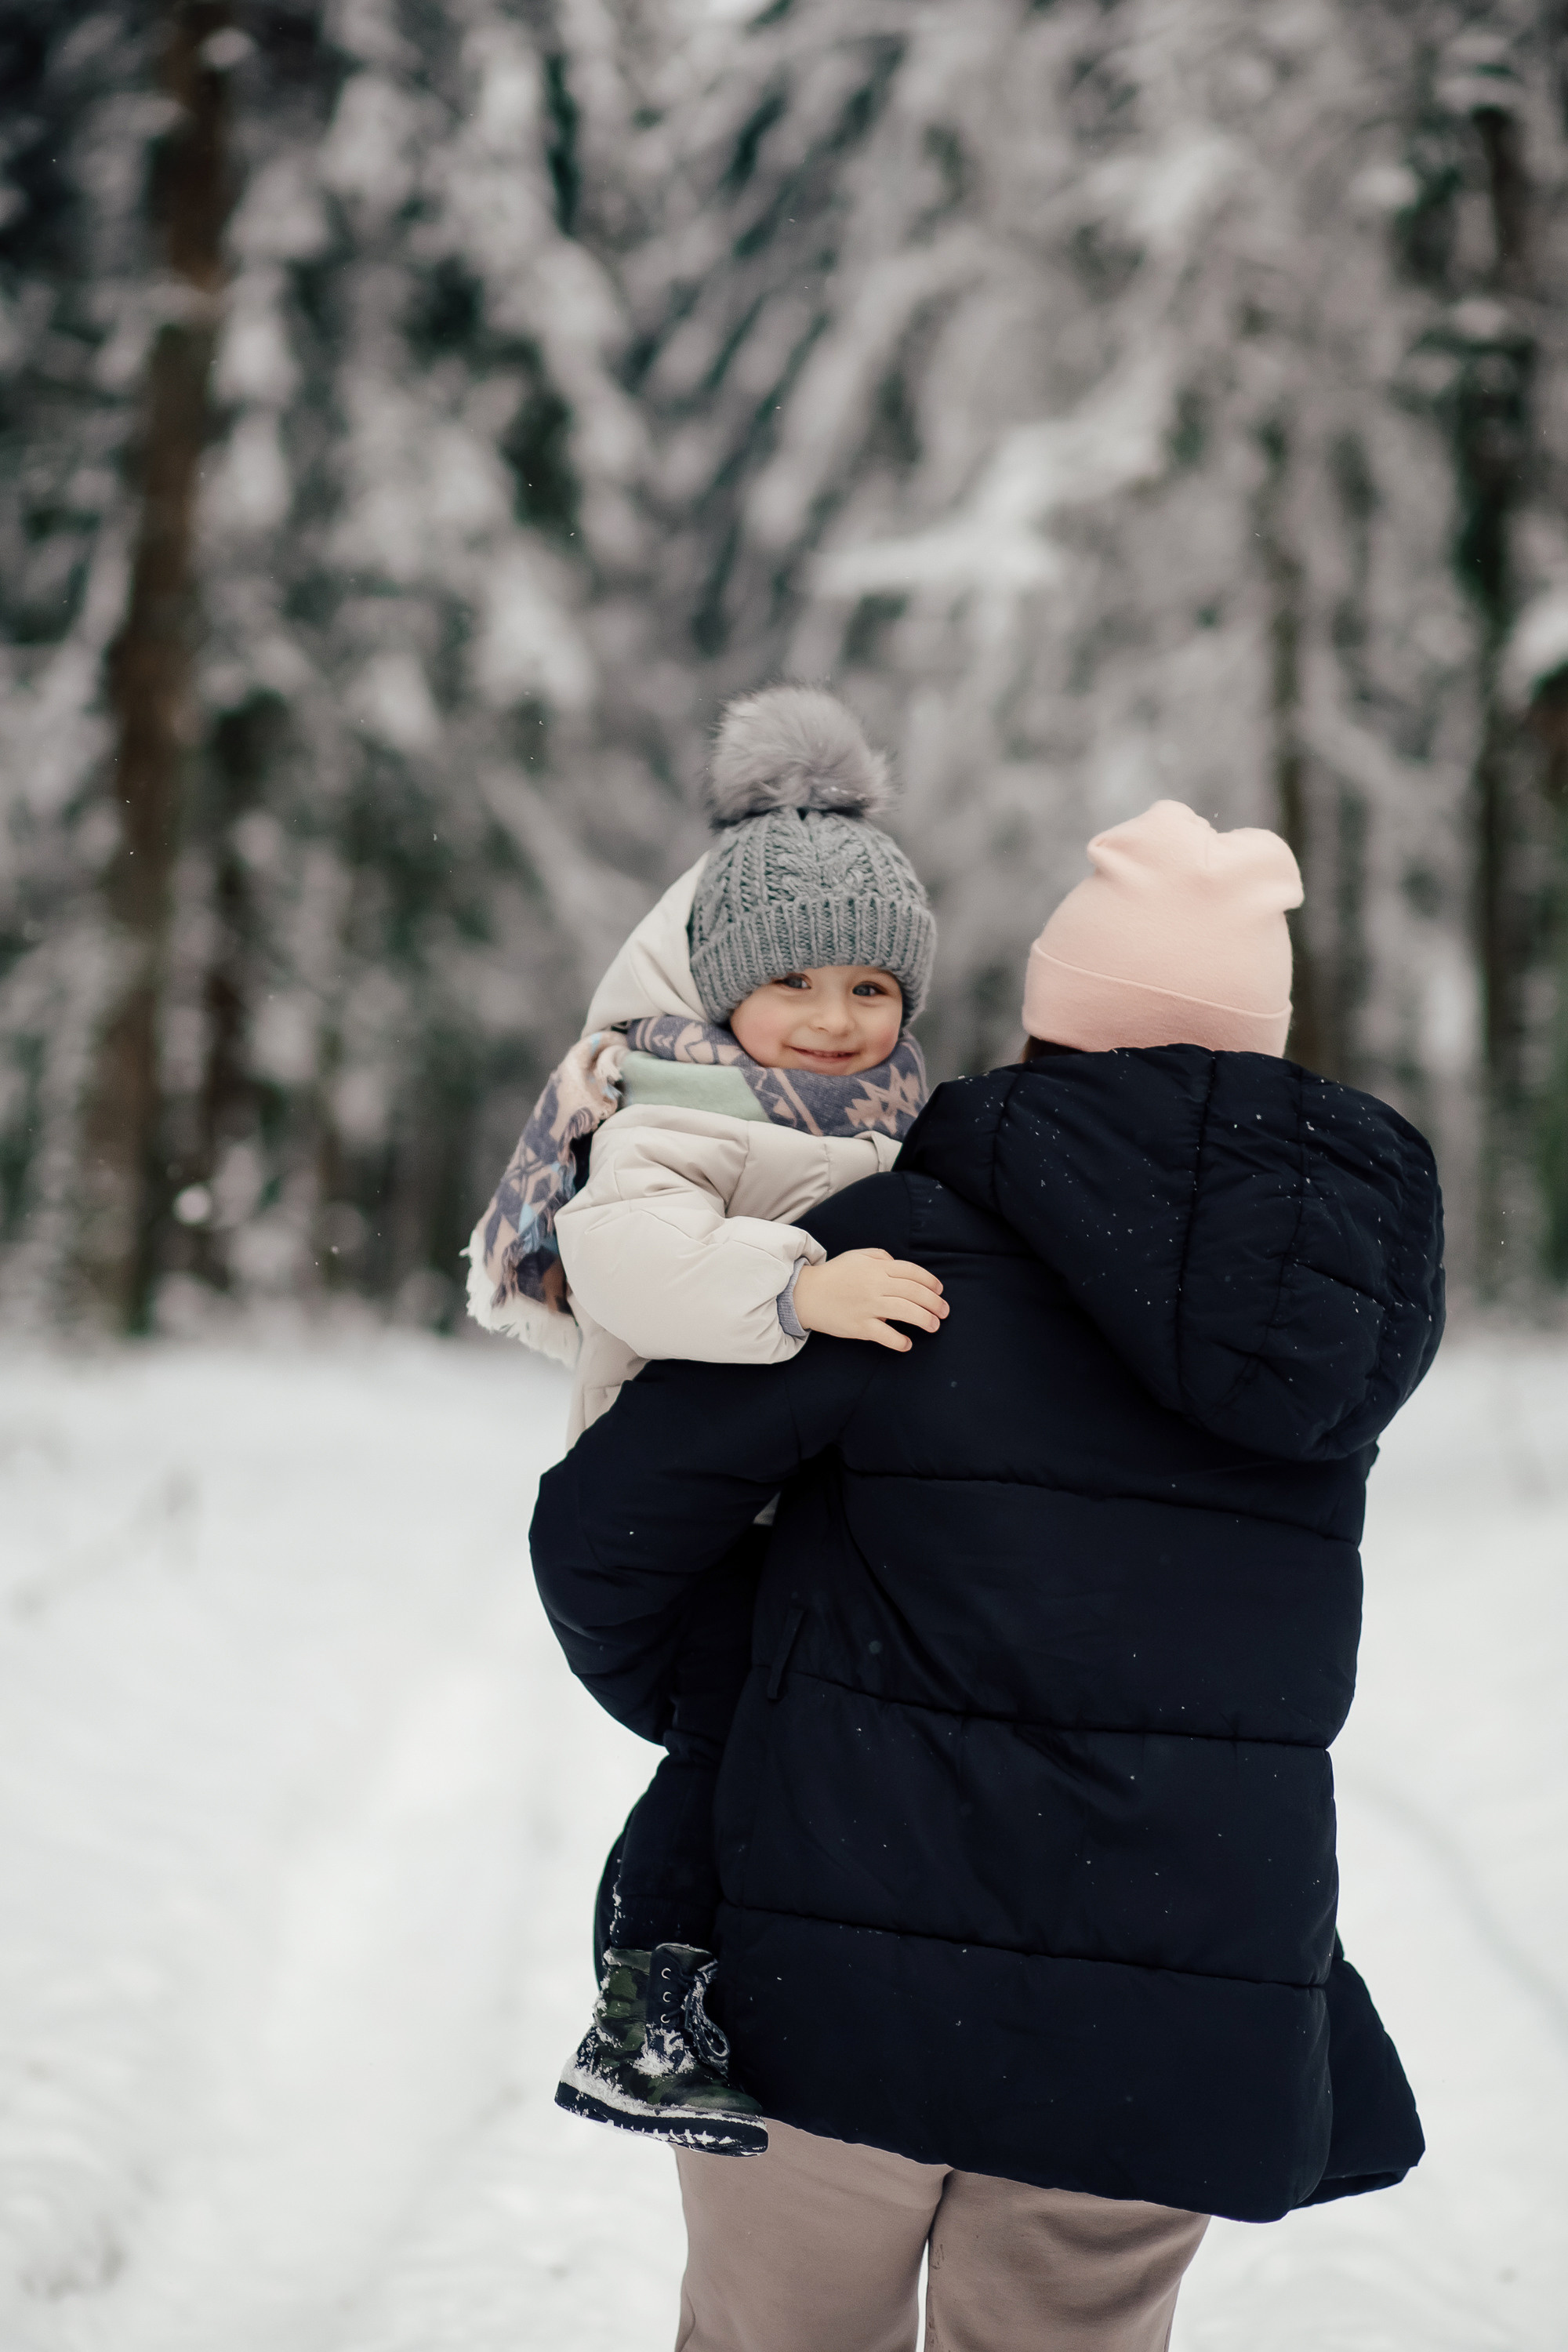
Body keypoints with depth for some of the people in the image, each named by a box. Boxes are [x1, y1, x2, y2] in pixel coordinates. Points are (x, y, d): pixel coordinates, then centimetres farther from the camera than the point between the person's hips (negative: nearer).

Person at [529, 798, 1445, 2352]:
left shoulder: (905, 1245, -9)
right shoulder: (1357, 1271, 3)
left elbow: (603, 1524, -8)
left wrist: (670, 1701, 12)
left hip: (850, 1978, -3)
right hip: (1185, 2020, 3)